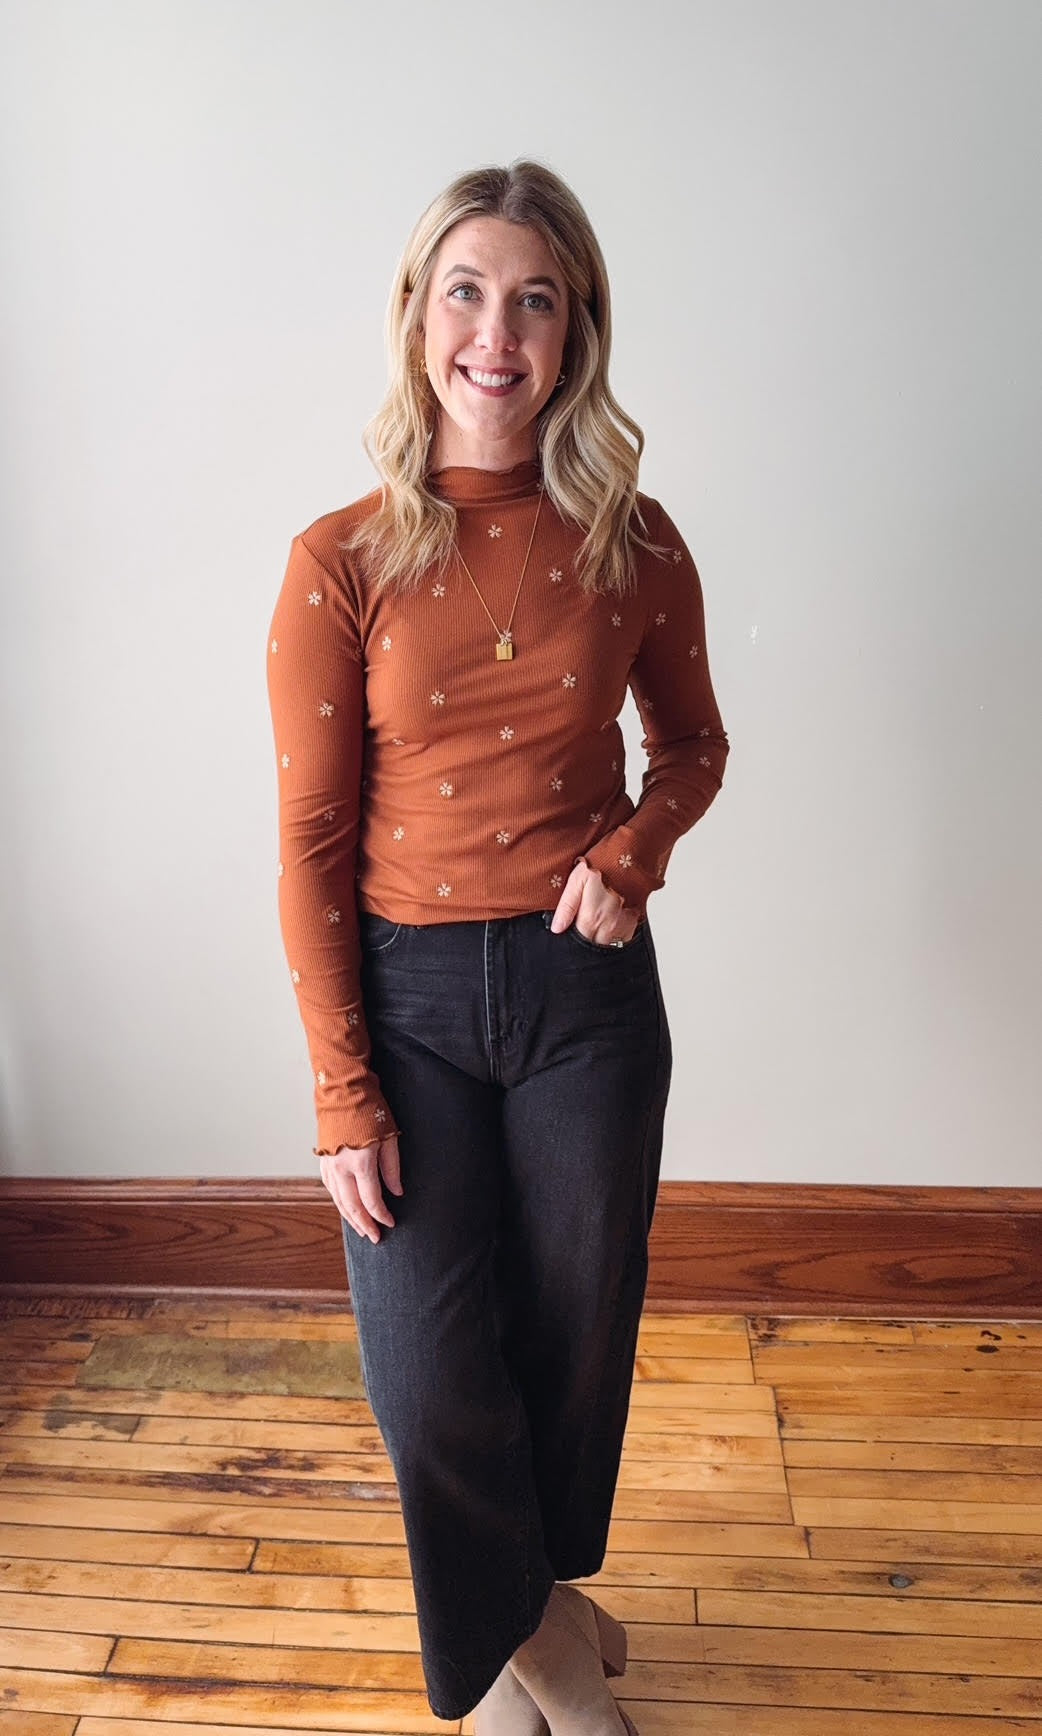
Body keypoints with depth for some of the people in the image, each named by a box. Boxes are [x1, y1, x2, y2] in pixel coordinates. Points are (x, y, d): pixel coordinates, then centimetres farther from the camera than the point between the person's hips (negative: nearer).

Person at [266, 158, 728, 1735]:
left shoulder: (633, 543, -2)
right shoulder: (342, 563, -8)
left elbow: (692, 744, 12)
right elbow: (311, 841, -7)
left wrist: (635, 846, -10)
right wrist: (342, 1091, -8)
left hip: (588, 986, 2)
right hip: (409, 993, -1)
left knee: (576, 1332, 16)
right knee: (430, 1376, 6)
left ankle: (539, 1597, 50)